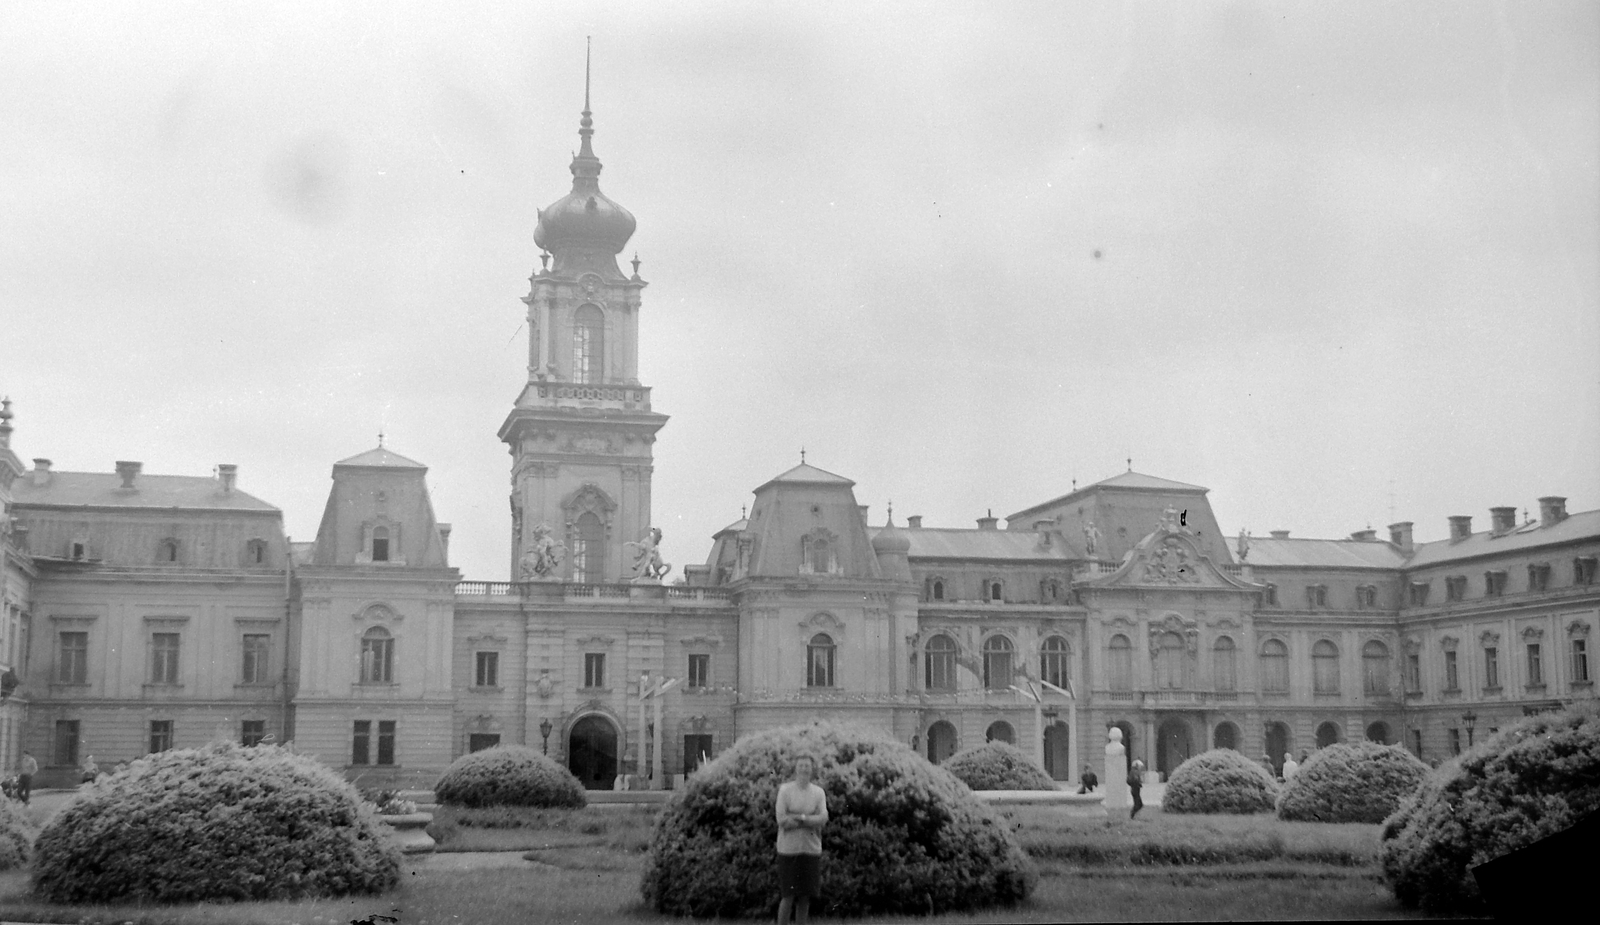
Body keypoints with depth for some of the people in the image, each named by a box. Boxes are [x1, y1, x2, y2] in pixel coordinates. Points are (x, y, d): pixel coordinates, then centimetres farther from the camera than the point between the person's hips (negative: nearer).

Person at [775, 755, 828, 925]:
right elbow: (782, 820, -11)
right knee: (788, 896, -4)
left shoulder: (818, 792, 7)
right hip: (789, 849, -3)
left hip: (811, 849, 3)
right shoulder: (785, 790, -3)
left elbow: (823, 818, -6)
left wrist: (798, 817, -15)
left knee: (805, 896, 8)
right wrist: (811, 821, -11)